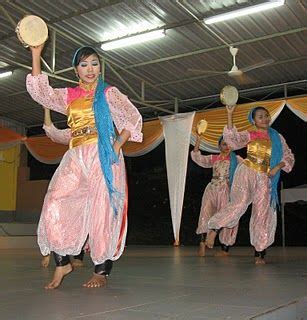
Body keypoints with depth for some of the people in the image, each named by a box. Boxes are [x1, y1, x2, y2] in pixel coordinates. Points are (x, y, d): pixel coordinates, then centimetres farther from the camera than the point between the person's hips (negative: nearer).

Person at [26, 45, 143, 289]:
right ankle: (62, 263, -3)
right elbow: (39, 92, 7)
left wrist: (117, 145, -10)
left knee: (102, 210, -7)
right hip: (76, 158, 3)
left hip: (103, 157, -3)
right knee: (55, 204, -13)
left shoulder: (109, 93, 10)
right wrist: (36, 55, 4)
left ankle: (102, 271, 0)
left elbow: (134, 118, 2)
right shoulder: (68, 96, 19)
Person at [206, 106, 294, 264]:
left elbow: (289, 157, 14)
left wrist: (278, 167, -5)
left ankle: (259, 253, 10)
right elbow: (231, 139, -13)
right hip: (246, 172, -3)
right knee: (240, 204, -26)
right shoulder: (249, 135, 5)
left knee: (263, 214, 1)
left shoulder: (278, 138, 14)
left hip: (265, 178, 4)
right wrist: (230, 115, -21)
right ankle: (213, 229, -10)